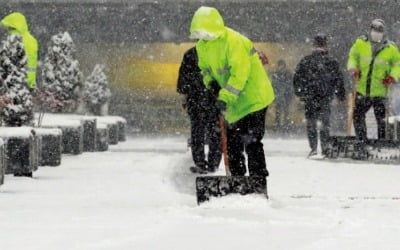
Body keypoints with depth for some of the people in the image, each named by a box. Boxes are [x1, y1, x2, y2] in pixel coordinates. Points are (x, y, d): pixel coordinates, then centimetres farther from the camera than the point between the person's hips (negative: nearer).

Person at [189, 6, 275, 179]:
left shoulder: (233, 41, -25)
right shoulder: (202, 46, 2)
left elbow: (240, 73, -30)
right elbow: (205, 67, 18)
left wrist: (225, 97, -33)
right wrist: (210, 81, -4)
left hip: (253, 97, -9)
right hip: (233, 101, 9)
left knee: (251, 141, -15)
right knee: (232, 140, 13)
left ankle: (259, 178, -13)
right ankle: (237, 177, 23)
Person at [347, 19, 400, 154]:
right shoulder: (360, 44, 2)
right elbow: (353, 56, 16)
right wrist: (353, 68, -3)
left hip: (380, 91, -2)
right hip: (362, 90, 2)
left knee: (382, 120, -2)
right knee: (358, 117, 3)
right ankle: (362, 143, 14)